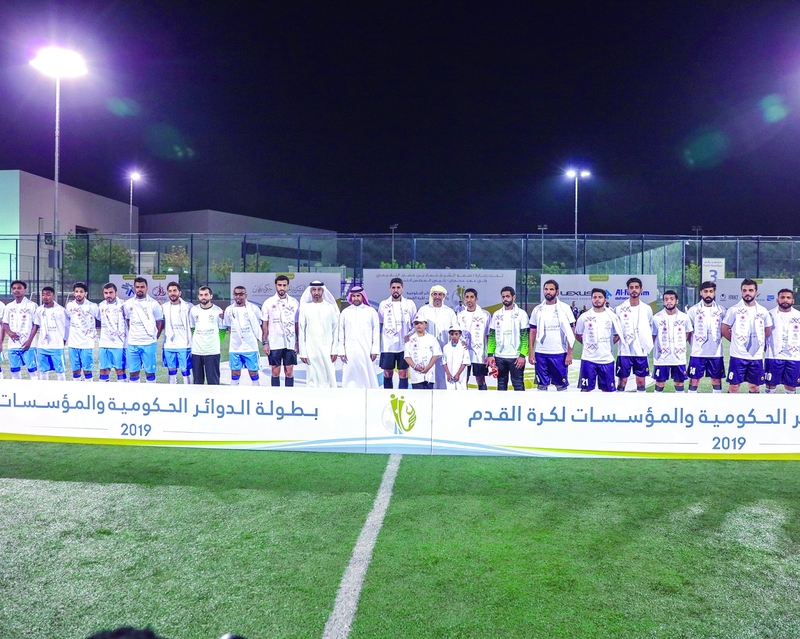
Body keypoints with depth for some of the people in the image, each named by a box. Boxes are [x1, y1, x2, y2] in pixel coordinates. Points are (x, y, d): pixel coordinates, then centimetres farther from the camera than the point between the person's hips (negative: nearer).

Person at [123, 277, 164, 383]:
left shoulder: (154, 304, -2)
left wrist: (155, 338, 0)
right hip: (132, 344, 3)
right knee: (134, 372, 7)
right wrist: (131, 335, 8)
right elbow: (127, 321, 16)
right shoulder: (128, 304, 6)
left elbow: (160, 322, 3)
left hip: (149, 344, -3)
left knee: (150, 371, 2)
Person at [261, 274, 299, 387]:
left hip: (290, 343, 1)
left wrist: (298, 342, 2)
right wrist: (265, 343, -3)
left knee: (289, 372, 3)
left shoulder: (294, 303, 4)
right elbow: (264, 324, 3)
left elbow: (297, 324, 7)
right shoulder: (268, 302, 1)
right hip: (274, 344, -1)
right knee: (275, 372, 4)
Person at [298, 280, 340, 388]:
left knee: (329, 377, 0)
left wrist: (334, 350, -1)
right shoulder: (305, 308, 4)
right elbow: (301, 331, 4)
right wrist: (302, 352, 0)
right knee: (313, 379, 2)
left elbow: (335, 330, 4)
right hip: (311, 349, 0)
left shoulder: (330, 307, 4)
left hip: (327, 349, 0)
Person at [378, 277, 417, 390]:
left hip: (404, 345, 0)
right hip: (387, 346, 1)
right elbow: (379, 325, 10)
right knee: (387, 373, 7)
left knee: (403, 374, 1)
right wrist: (376, 343, 3)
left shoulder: (410, 304, 4)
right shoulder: (383, 304, 5)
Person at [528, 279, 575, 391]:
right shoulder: (537, 310, 5)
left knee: (561, 385, 5)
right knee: (542, 385, 8)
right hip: (540, 354, 2)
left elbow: (571, 332, -1)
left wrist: (569, 353, -7)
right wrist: (530, 353, 1)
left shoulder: (565, 308, -1)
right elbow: (532, 333, 8)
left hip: (560, 354, -2)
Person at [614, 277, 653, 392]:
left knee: (641, 381, 7)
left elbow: (651, 329, 13)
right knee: (622, 381, 1)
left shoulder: (647, 309, 3)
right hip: (624, 351, -2)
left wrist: (648, 344, 7)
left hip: (641, 351, 2)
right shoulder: (620, 309, -2)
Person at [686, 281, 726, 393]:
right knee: (694, 380, 2)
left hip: (716, 353, 2)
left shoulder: (721, 310, 3)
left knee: (717, 380, 7)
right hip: (697, 353, -2)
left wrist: (717, 338, 3)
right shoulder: (693, 310, -2)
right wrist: (694, 342, 2)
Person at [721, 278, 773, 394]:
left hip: (757, 357, 3)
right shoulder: (734, 310, -5)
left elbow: (768, 331, 17)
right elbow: (724, 330, -1)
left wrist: (757, 343, 11)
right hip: (738, 356, -3)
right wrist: (736, 341, 4)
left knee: (755, 386, 10)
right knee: (734, 386, -2)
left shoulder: (763, 311, 5)